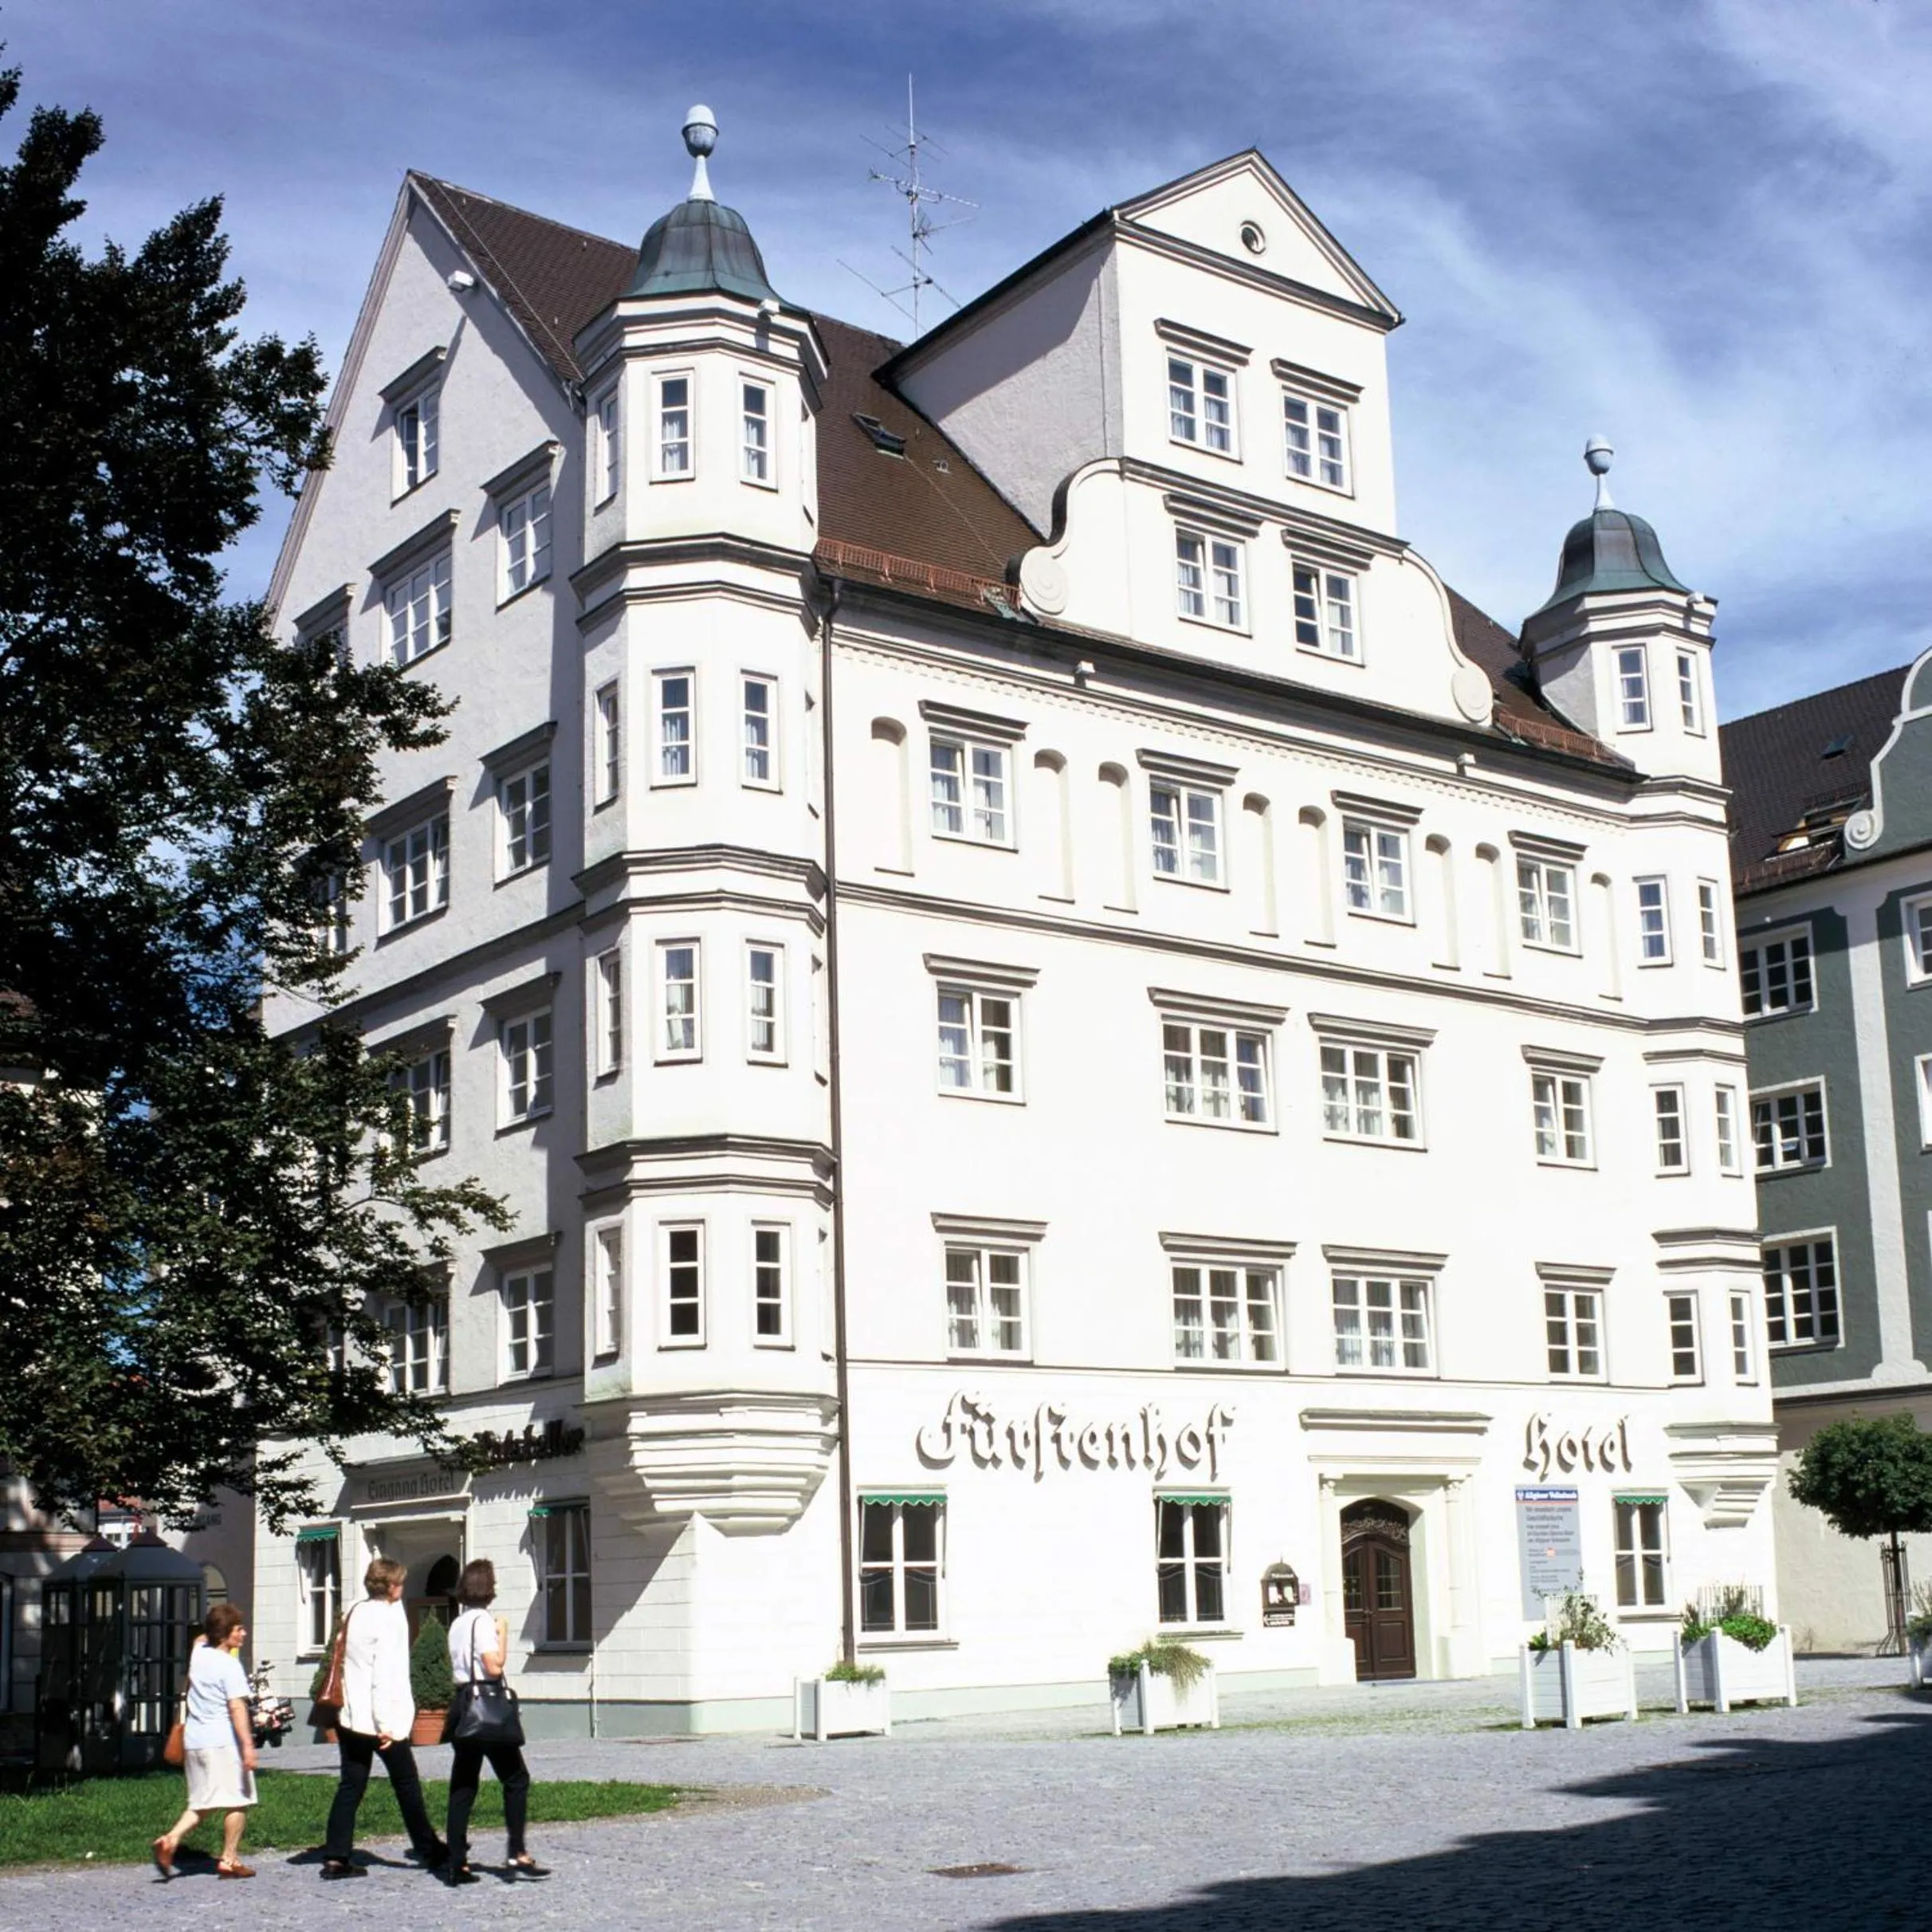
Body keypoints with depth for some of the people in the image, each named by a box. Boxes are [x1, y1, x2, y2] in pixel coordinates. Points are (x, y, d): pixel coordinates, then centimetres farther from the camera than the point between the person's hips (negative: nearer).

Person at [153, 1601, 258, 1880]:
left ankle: (170, 1840, -8)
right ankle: (229, 1860, 6)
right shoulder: (229, 1664, -12)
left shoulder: (198, 1653, 8)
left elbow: (201, 1639, 37)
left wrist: (210, 1633, 21)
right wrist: (248, 1745, -23)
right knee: (238, 1801, 4)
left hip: (193, 1740, 7)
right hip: (223, 1741, -7)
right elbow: (237, 1707, -20)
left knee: (201, 1803, 14)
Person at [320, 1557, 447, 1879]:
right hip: (379, 1719, -7)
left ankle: (336, 1857, 1)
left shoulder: (357, 1613, 10)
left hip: (350, 1718, 7)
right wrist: (386, 1725, -21)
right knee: (407, 1785, 7)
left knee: (351, 1786, 7)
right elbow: (385, 1674, -20)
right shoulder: (388, 1617, -14)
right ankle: (430, 1852, 18)